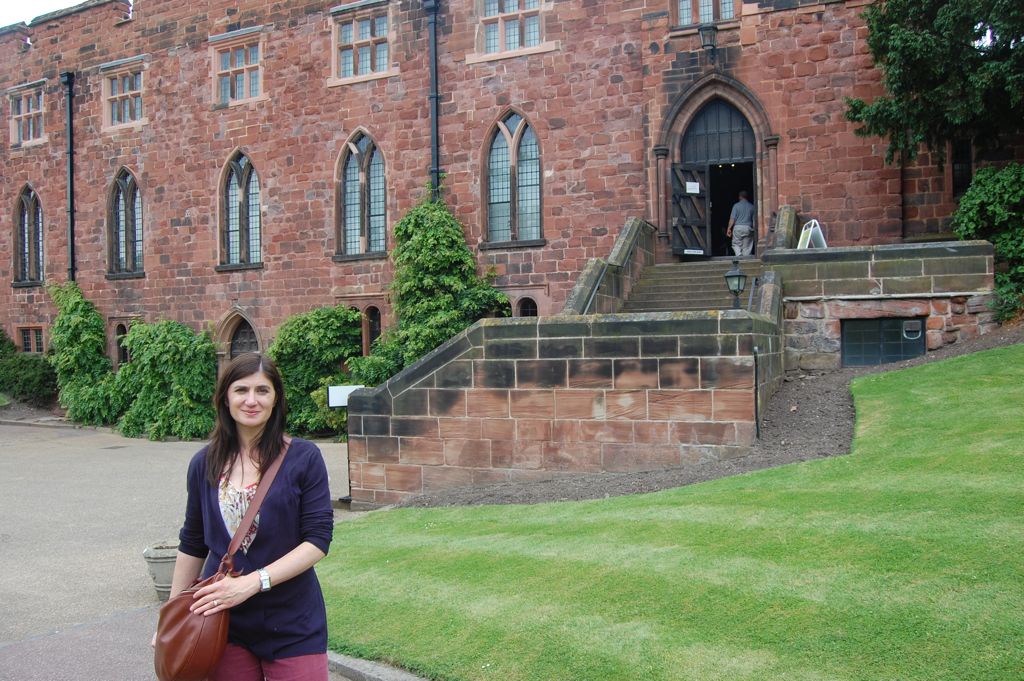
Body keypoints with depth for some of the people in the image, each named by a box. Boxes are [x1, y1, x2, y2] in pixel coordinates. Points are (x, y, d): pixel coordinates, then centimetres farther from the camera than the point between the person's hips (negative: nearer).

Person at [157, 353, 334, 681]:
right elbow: (192, 545, 12)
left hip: (293, 627, -2)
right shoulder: (204, 464, 3)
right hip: (224, 624, 3)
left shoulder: (303, 458, -7)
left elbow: (318, 539, -11)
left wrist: (252, 582, -20)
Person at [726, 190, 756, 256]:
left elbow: (732, 218, -6)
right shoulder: (751, 206, 7)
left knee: (736, 244, 8)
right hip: (748, 228, 2)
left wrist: (729, 228, -1)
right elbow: (754, 220, 6)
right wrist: (754, 230, 14)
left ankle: (739, 255, -14)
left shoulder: (736, 205, -1)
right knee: (747, 247, 6)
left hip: (738, 228, -2)